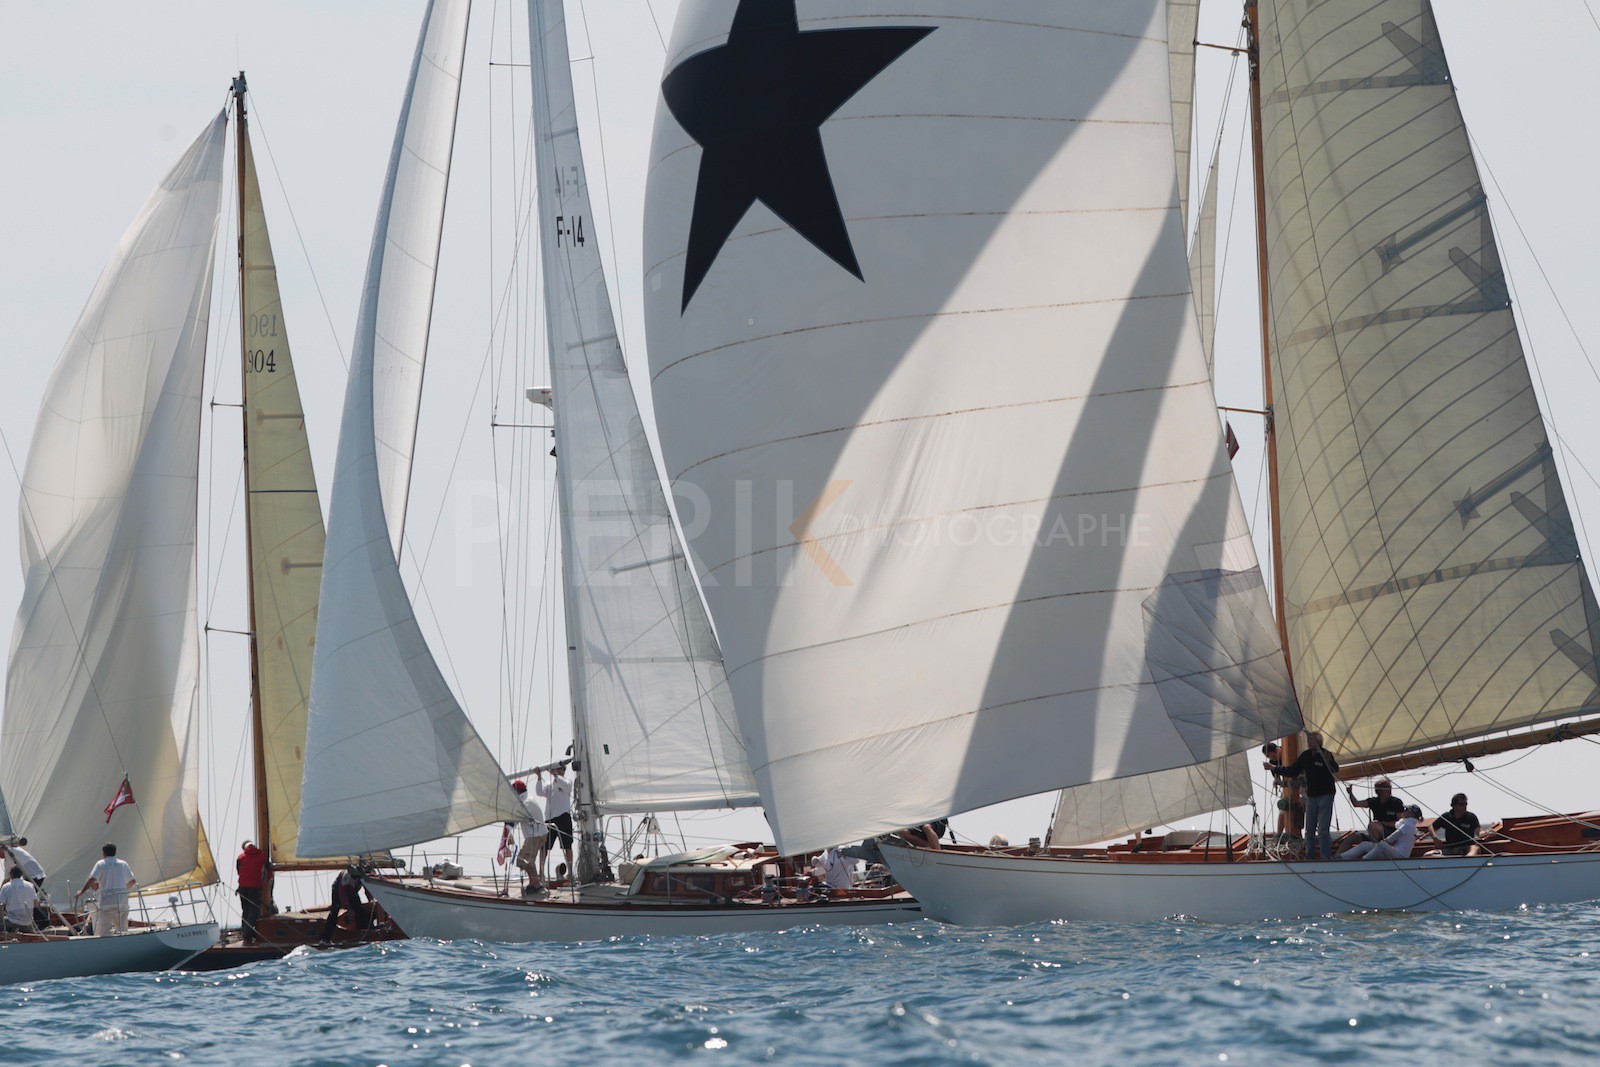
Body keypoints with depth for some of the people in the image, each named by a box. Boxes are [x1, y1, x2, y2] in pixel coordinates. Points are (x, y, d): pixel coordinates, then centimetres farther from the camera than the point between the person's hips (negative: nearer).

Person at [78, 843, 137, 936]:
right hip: (123, 902, 5)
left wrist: (81, 892, -7)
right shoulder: (123, 864, 14)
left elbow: (92, 880, -13)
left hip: (107, 901, -5)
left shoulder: (101, 864, 0)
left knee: (104, 932, -6)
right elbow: (132, 881, 20)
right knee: (123, 931, 12)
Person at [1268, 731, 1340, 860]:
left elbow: (1335, 770, -30)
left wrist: (1329, 761, -52)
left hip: (1325, 796, -6)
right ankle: (1309, 858, 18)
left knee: (1323, 830, -9)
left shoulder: (1326, 754, -13)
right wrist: (1274, 768, 12)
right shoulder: (1305, 756, 5)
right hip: (1311, 796, 6)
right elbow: (1292, 771, 15)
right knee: (1309, 831, 10)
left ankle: (1326, 858, -7)